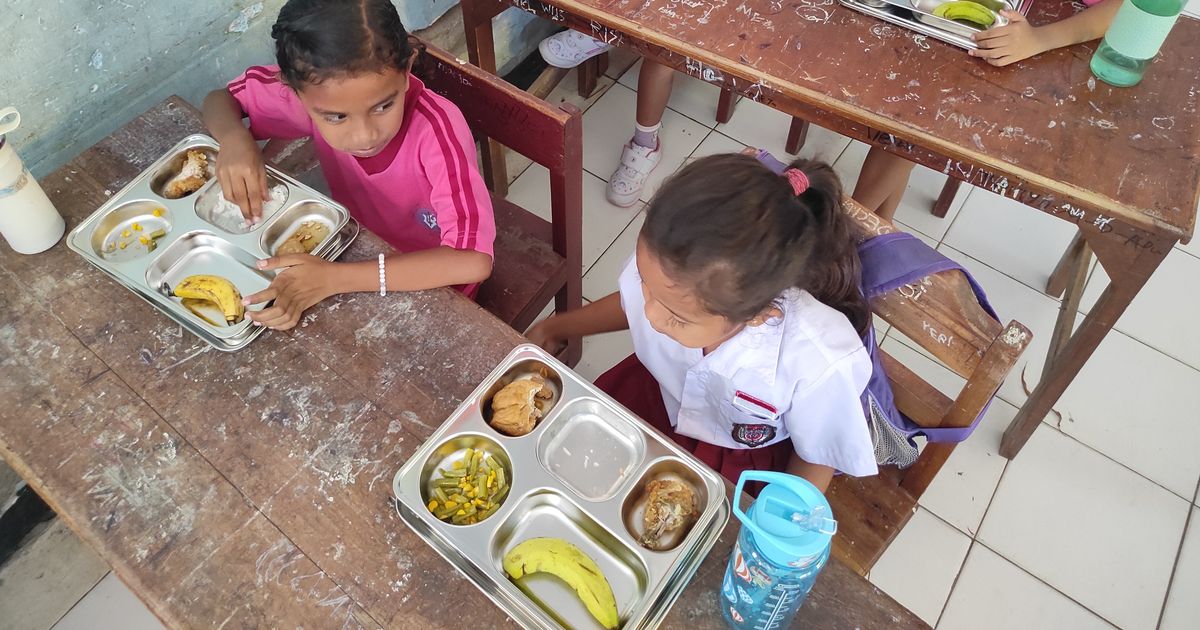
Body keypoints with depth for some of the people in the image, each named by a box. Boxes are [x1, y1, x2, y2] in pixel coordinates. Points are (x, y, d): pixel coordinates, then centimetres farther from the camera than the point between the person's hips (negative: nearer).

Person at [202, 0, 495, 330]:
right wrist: (234, 138, -25)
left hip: (434, 283, -5)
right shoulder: (317, 95, -21)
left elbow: (474, 260, -40)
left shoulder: (437, 128, -33)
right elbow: (221, 99, -2)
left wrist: (335, 278, -42)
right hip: (363, 252, 5)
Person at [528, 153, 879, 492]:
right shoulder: (661, 272, -30)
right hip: (655, 394, 3)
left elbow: (816, 459, -16)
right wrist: (557, 327, 8)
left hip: (741, 463, -2)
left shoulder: (822, 365, -41)